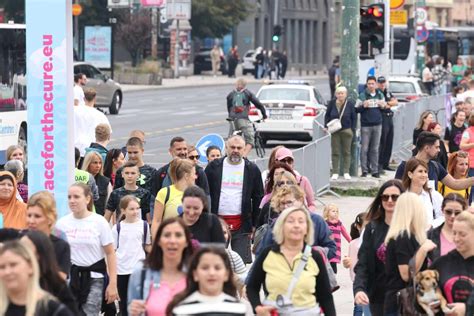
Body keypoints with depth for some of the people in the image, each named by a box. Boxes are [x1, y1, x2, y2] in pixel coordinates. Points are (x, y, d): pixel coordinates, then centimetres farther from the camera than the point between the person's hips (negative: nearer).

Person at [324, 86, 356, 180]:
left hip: (346, 130, 0)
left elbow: (354, 117, 2)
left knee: (346, 152, 5)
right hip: (334, 131, 1)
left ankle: (346, 172, 11)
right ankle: (335, 172, 6)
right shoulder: (332, 103, -3)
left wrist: (353, 129, -4)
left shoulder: (350, 104, -4)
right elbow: (327, 115, 6)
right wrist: (326, 126, -4)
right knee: (335, 152, 2)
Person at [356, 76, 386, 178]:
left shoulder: (380, 95, 10)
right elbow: (356, 110, -1)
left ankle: (374, 170, 9)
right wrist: (363, 106, -19)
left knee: (375, 149, 5)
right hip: (366, 125, -3)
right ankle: (364, 170, 1)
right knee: (364, 149, -3)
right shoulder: (362, 95, -2)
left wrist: (383, 106, -4)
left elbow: (385, 108, 17)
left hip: (377, 125, 3)